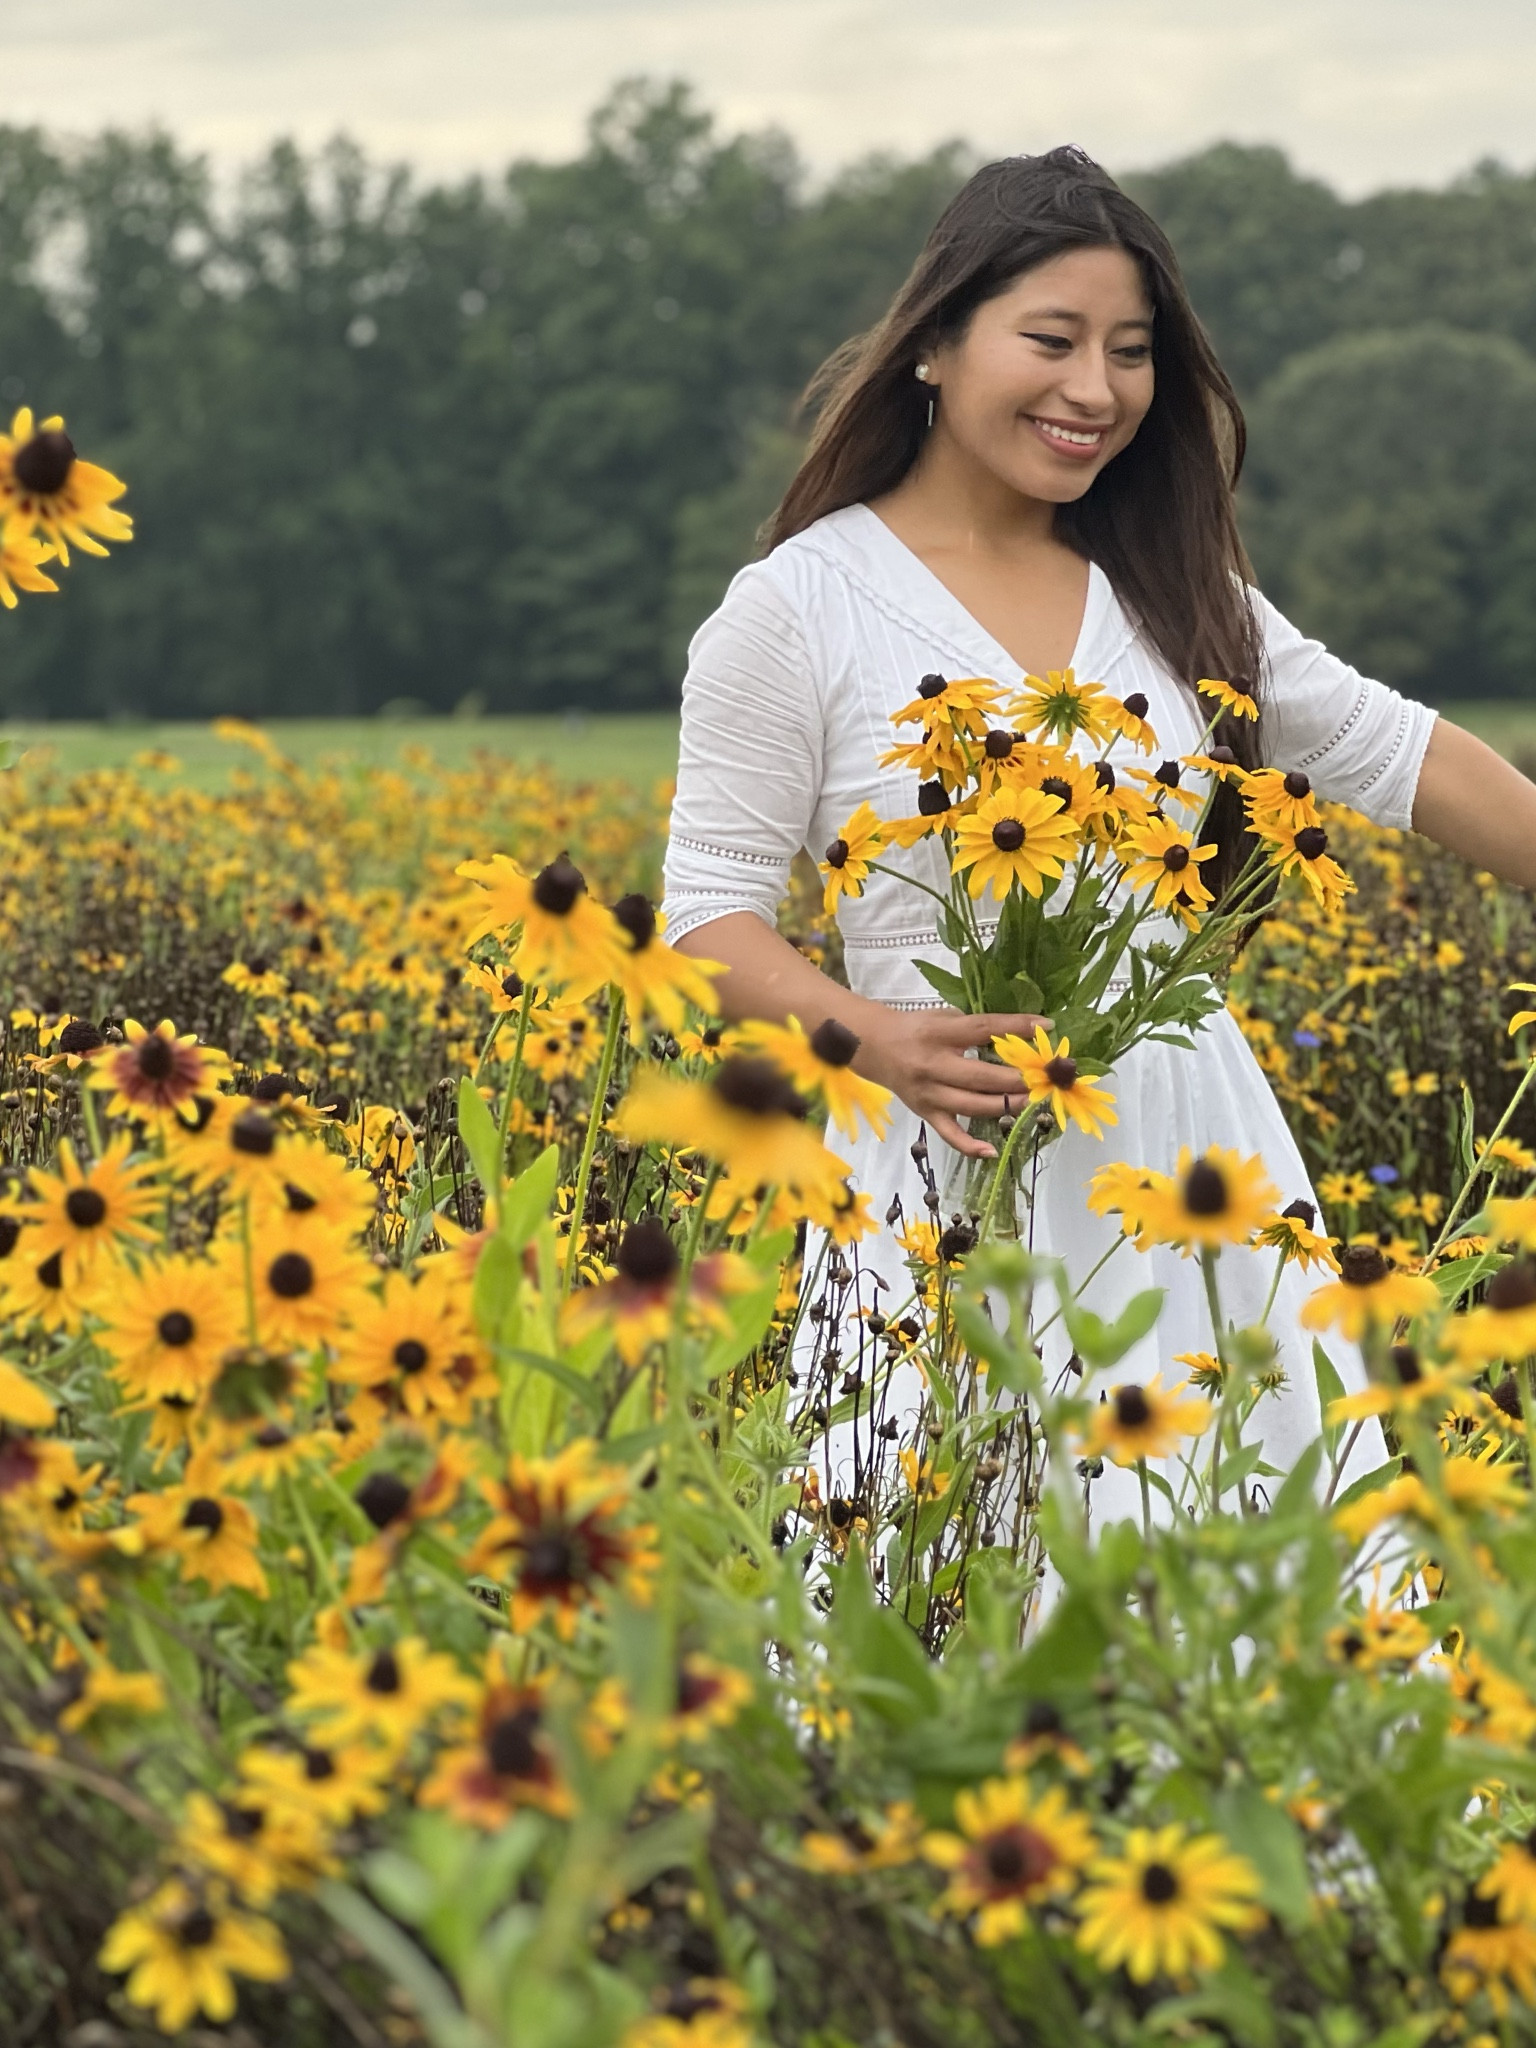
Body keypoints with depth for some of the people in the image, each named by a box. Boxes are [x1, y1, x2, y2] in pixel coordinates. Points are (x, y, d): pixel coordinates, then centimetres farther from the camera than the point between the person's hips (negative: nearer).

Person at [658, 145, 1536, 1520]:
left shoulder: (1167, 583, 10)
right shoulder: (803, 607, -4)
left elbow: (1387, 755, 17)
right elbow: (713, 913, -3)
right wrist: (875, 1038, -20)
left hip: (1192, 1147, 5)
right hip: (962, 1164, -4)